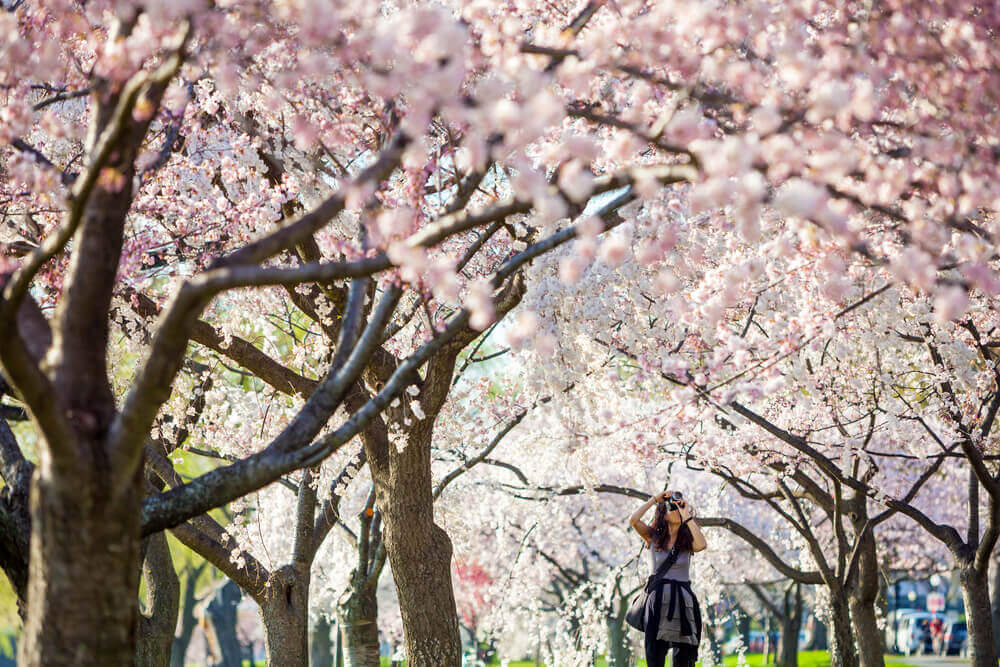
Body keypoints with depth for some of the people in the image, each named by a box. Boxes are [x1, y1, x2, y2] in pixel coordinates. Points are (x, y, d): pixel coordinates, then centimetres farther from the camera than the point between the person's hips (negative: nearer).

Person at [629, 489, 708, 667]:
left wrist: (687, 517, -9)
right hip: (658, 598, -1)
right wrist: (655, 499, -2)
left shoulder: (688, 541, 10)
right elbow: (633, 520, -7)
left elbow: (702, 545, -13)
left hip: (683, 599, 1)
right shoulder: (653, 536, 9)